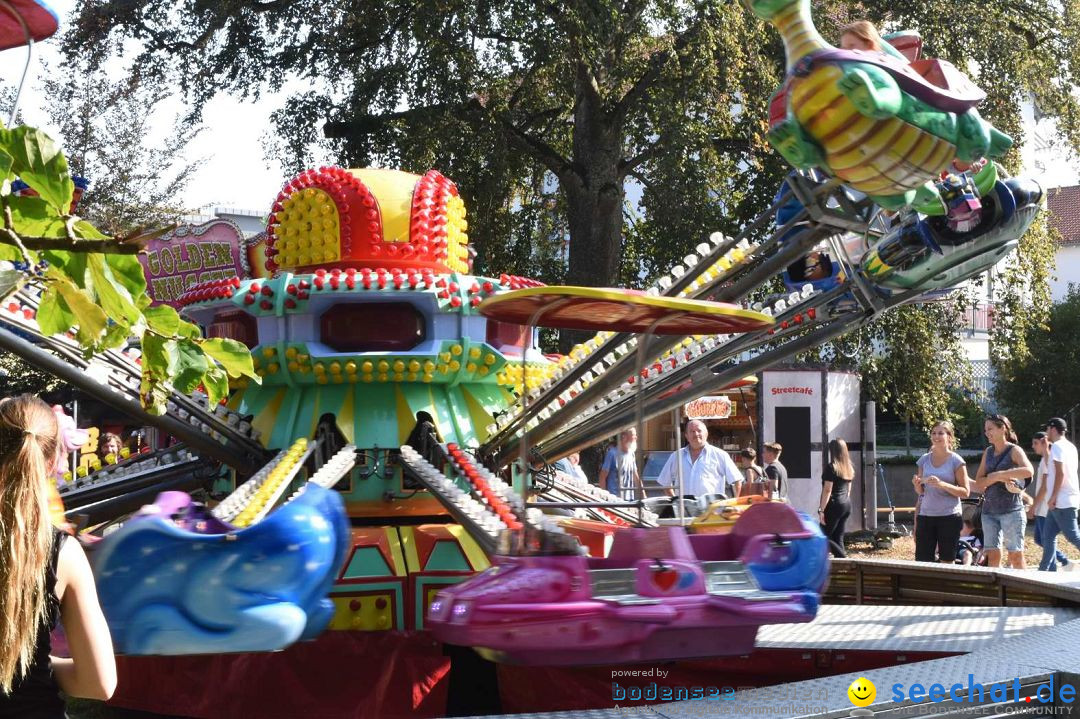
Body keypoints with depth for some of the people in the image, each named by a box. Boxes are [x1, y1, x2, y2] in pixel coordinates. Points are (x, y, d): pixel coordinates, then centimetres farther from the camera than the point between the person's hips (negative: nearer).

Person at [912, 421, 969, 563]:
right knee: (921, 561, -1)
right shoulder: (924, 459, 9)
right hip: (925, 516, 4)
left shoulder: (956, 461, -3)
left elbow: (965, 492, -6)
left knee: (947, 562, 1)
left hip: (949, 516, -4)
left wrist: (942, 484, -20)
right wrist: (917, 485, -8)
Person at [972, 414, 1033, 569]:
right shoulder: (988, 452, 13)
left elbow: (1028, 471, -23)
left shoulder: (1014, 451, -3)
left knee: (1015, 554, -3)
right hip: (989, 510, 5)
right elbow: (978, 483, 8)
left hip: (1011, 510, -5)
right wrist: (997, 479, -11)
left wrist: (998, 474, -19)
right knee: (992, 555, 2)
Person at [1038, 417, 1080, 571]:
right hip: (1060, 502, 10)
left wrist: (1053, 497, -18)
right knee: (1048, 536, 12)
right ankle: (1046, 570, 12)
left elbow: (1060, 473, -20)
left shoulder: (1057, 446, -12)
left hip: (1062, 501, -10)